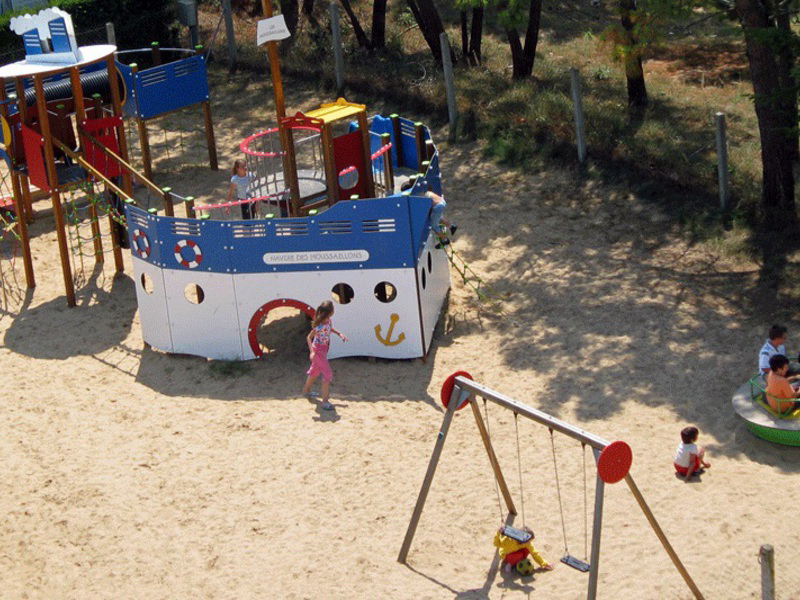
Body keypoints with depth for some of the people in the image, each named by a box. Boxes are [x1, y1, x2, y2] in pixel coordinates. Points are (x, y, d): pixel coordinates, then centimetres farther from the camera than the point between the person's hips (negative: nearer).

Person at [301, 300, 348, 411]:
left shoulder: (328, 321, -7)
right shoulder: (320, 326, -31)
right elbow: (309, 337, -27)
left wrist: (339, 334, 6)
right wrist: (312, 352, -36)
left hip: (324, 349, 9)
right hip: (318, 350, -9)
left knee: (316, 370, 27)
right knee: (328, 374, -10)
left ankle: (306, 390, 50)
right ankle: (325, 401, -6)